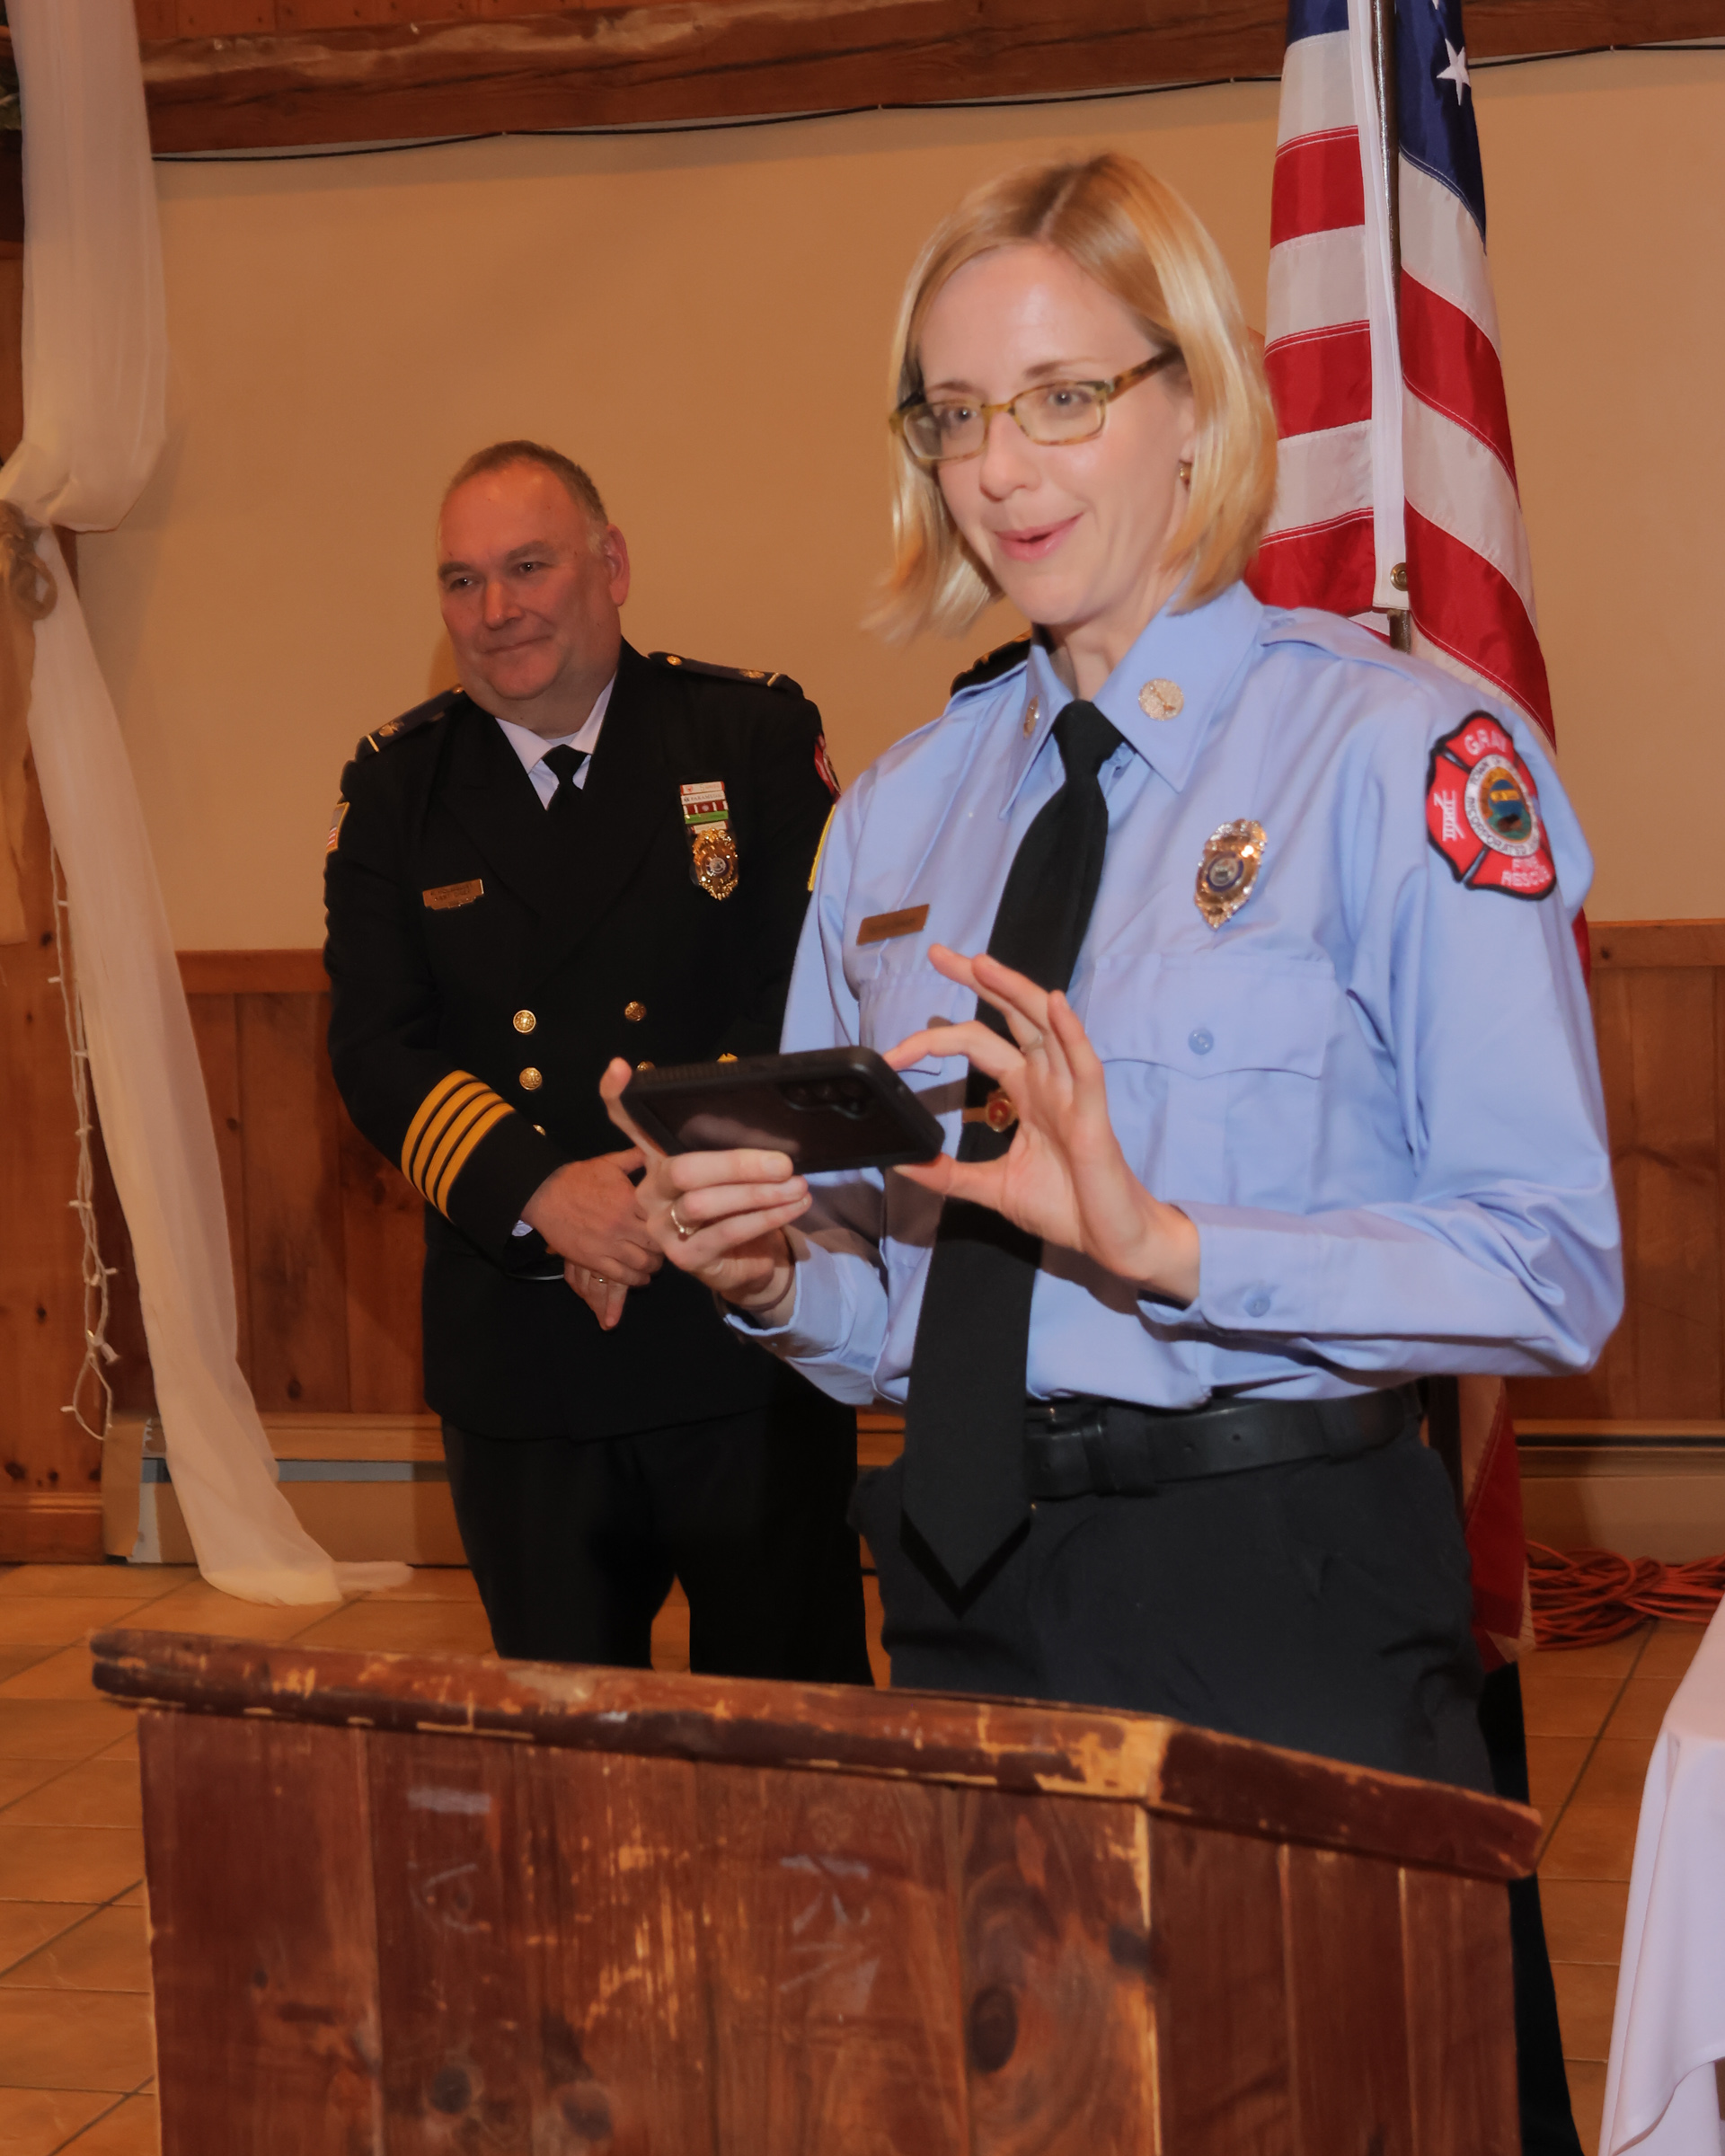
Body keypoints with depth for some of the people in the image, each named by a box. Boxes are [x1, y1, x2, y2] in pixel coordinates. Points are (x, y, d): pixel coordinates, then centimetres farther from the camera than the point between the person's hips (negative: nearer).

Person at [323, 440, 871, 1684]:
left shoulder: (757, 736, 0)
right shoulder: (399, 787, 7)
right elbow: (374, 1045, -2)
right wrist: (541, 1191, -18)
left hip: (743, 1332, -2)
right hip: (516, 1356, 2)